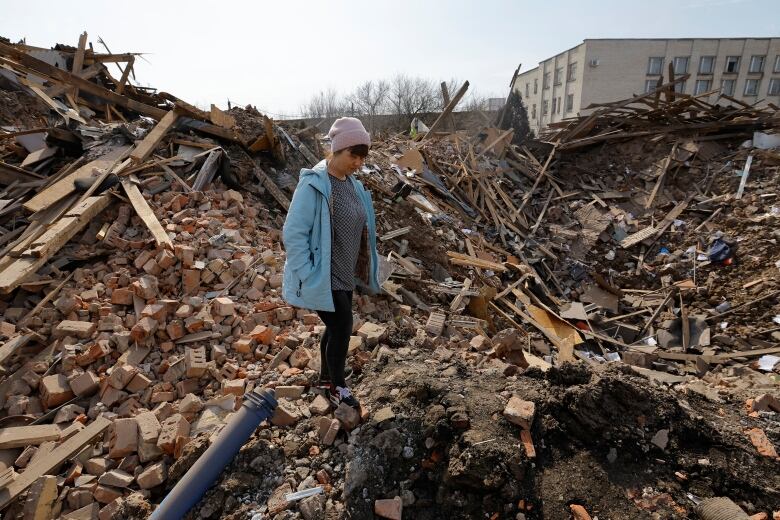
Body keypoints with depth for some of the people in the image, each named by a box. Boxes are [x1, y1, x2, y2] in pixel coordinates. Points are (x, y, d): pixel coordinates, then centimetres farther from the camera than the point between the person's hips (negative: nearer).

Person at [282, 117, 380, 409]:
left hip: (344, 275, 8)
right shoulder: (313, 184, -19)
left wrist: (361, 271, 14)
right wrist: (307, 275, -20)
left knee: (336, 327, 18)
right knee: (342, 326, -3)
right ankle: (338, 386, 21)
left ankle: (326, 379, 40)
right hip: (322, 277, -8)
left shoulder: (352, 184, 5)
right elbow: (293, 234, -20)